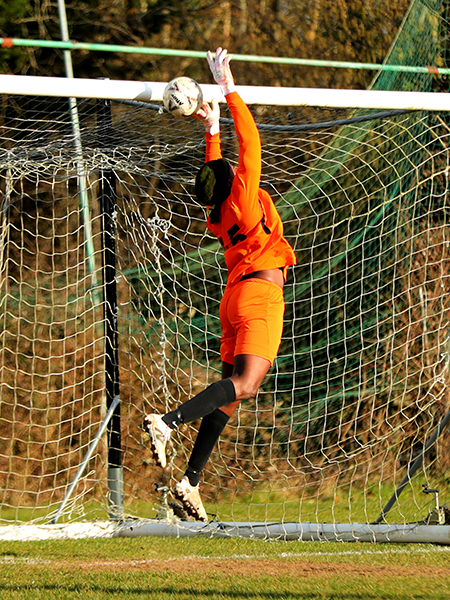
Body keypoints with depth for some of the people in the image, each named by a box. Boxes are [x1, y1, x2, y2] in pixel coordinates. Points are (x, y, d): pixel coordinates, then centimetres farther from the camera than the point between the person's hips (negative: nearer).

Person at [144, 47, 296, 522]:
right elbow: (249, 144, -8)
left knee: (229, 392, 6)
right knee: (244, 385, -18)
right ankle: (168, 422, -34)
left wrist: (211, 129, 34)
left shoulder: (219, 211, 12)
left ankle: (191, 480, -1)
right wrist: (229, 91, -4)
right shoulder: (243, 197, -7)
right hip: (260, 292, -8)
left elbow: (216, 170, 31)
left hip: (238, 296, 8)